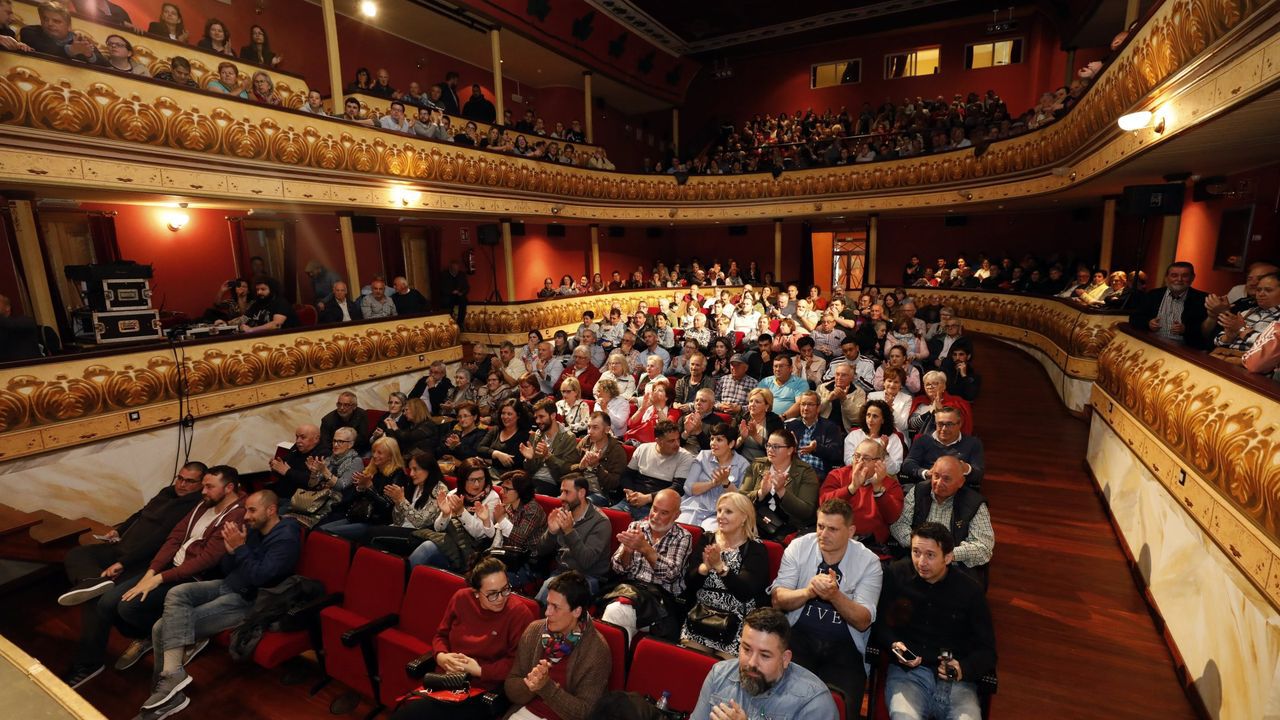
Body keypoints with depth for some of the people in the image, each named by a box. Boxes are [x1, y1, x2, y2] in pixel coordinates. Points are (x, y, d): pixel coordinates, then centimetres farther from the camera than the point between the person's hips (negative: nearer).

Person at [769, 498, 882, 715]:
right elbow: (777, 599, -4)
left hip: (844, 645, 0)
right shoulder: (798, 547, -1)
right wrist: (808, 592, -24)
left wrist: (835, 595, -25)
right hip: (799, 636, 0)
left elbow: (863, 622, -7)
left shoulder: (868, 562, -2)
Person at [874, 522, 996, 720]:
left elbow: (987, 651, 7)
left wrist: (964, 668, -12)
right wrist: (893, 644, -11)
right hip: (907, 672, -2)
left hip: (957, 681, 2)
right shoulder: (896, 574, 0)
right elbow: (879, 622, 9)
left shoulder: (970, 590, 3)